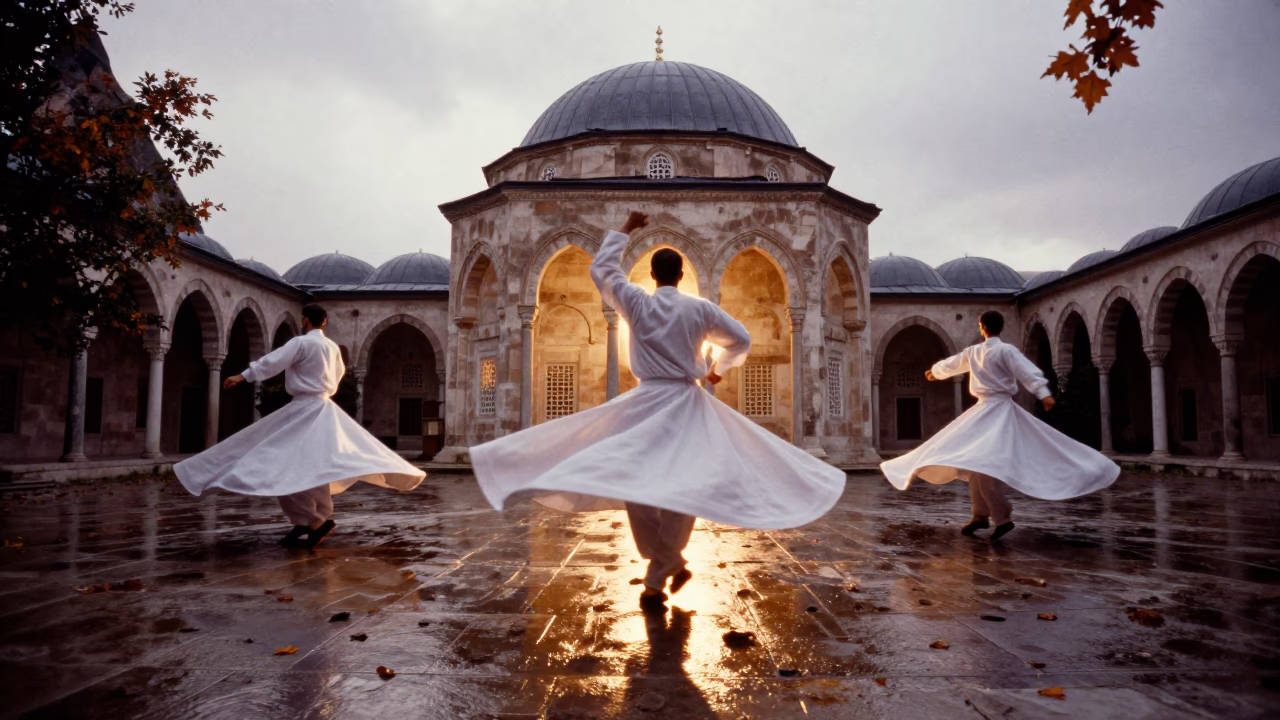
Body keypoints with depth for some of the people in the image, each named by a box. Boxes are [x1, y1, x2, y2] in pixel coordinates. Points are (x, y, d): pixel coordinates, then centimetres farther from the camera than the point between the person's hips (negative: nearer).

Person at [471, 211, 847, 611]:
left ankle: (669, 565, 2)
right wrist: (717, 369, 27)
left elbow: (600, 268, 15)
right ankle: (658, 576, 10)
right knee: (681, 489, 8)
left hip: (646, 404, -2)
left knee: (631, 482, 5)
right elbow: (740, 340, 11)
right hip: (688, 406, 2)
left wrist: (626, 230, 24)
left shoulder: (636, 303, 0)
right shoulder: (701, 308, 2)